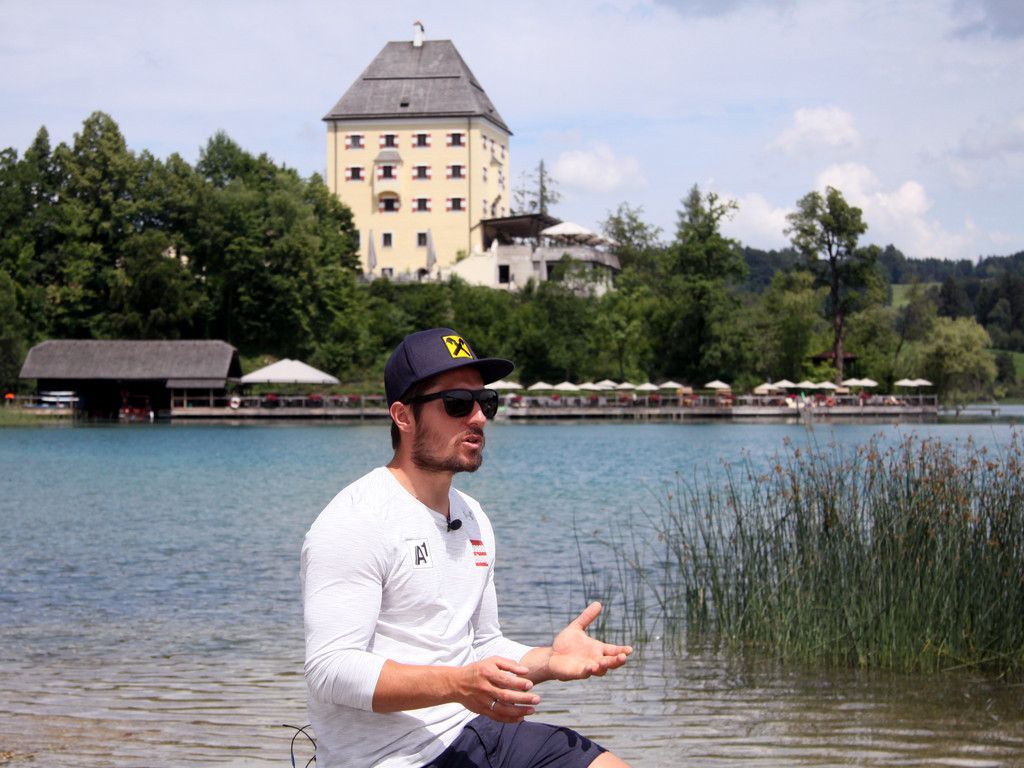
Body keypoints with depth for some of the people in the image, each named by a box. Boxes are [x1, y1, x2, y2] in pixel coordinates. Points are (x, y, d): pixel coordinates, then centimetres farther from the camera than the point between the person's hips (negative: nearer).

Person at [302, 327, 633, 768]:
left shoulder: (472, 518, 14)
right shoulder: (354, 521, -13)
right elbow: (330, 669, -20)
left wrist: (547, 661, 0)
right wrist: (459, 685, -29)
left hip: (476, 731, 8)